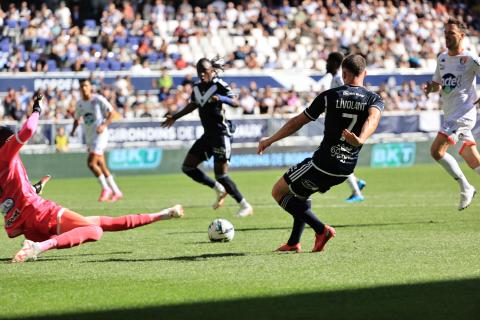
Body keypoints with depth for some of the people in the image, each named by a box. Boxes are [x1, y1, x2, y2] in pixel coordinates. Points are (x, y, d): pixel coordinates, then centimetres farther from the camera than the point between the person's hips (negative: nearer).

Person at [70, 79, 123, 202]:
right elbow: (77, 119, 23)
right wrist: (73, 130, 5)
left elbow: (112, 113, -8)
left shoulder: (98, 99, -8)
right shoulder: (80, 104, 11)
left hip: (100, 135, -7)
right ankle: (116, 192, 15)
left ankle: (105, 188, -4)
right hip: (89, 136, 7)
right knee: (101, 166, 7)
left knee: (91, 163, -19)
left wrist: (104, 125, -22)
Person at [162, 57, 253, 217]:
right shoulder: (197, 87, 8)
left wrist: (221, 98, -41)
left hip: (221, 133, -8)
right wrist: (175, 117, 31)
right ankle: (220, 190, 20)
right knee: (187, 167, 6)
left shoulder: (219, 85, -12)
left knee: (221, 174, -10)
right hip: (208, 134, 8)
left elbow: (235, 102, -24)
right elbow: (192, 105, 27)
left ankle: (245, 206, 4)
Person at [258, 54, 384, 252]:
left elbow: (297, 122, 2)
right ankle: (294, 243, 24)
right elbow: (373, 118, -22)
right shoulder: (374, 100, 3)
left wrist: (269, 141, 14)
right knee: (301, 193, 30)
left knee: (279, 192, 10)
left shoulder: (329, 96, -3)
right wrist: (360, 140, -42)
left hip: (323, 163, -5)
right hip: (346, 169, 5)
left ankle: (321, 229, -4)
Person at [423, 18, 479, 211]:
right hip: (450, 114, 8)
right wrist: (430, 87, 0)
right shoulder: (442, 58, 13)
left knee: (436, 150, -17)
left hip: (463, 113, -8)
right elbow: (438, 84, 22)